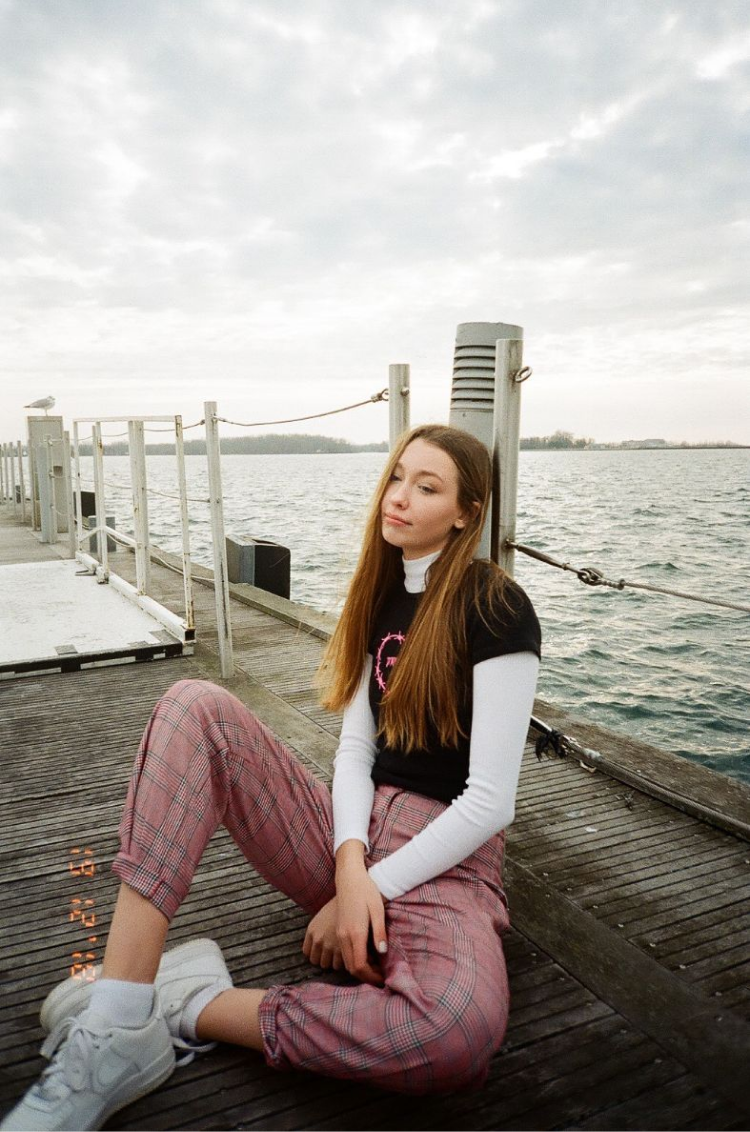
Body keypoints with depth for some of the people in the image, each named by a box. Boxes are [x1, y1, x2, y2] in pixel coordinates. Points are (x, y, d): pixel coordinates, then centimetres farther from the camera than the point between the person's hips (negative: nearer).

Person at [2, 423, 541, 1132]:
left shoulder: (497, 610, -10)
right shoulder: (383, 595, 9)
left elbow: (491, 800, -14)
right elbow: (355, 746, 2)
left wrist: (371, 888, -13)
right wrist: (350, 866, -15)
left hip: (445, 857, -5)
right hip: (350, 840, 5)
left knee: (462, 1029, -40)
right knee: (195, 707, -17)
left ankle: (191, 1008, -16)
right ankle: (115, 1032, -22)